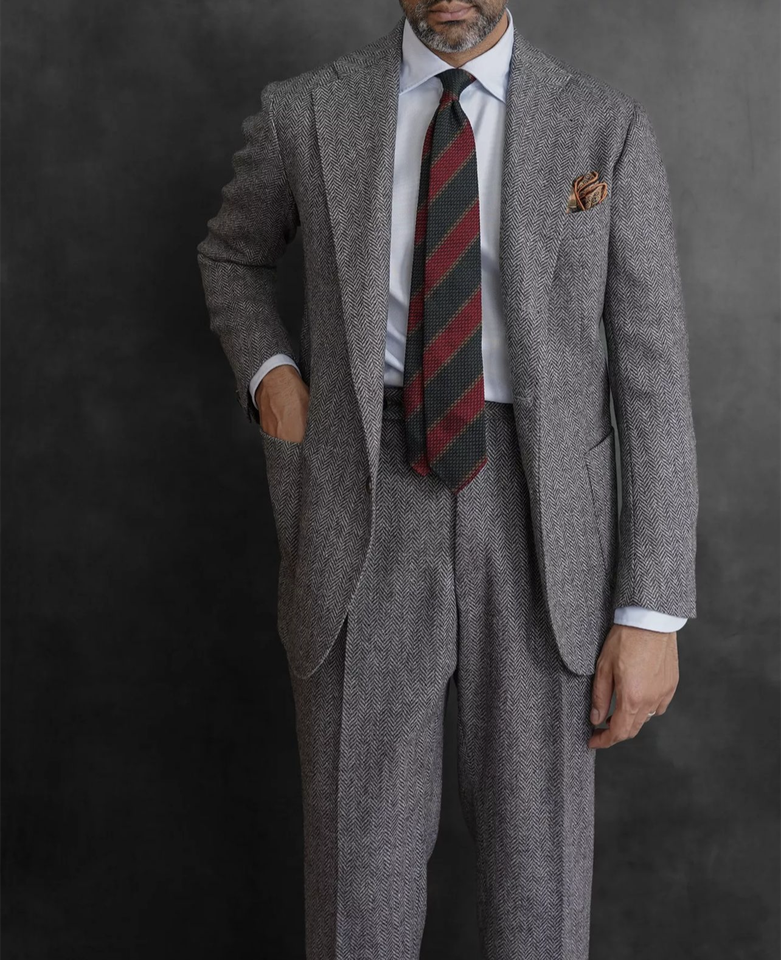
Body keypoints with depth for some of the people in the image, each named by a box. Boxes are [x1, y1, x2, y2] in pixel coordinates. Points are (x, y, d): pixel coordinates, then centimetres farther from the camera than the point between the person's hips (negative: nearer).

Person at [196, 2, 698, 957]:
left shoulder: (608, 128, 2)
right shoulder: (304, 113, 4)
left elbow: (652, 377, -1)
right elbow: (232, 256, 24)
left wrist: (652, 615, -6)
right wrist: (270, 373, 3)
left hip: (542, 526, 0)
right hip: (366, 520, 0)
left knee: (535, 856, 8)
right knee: (361, 856, 5)